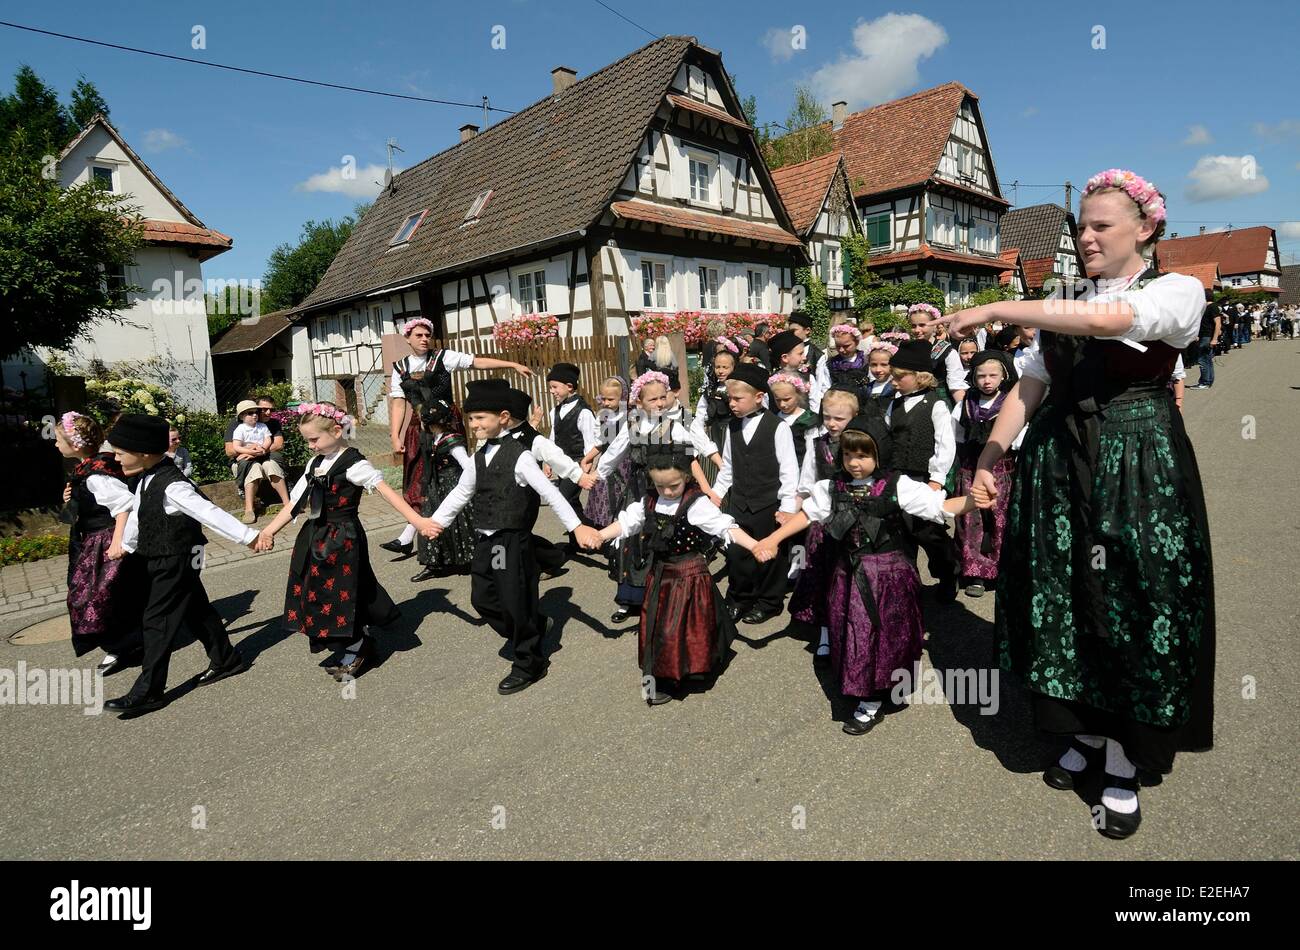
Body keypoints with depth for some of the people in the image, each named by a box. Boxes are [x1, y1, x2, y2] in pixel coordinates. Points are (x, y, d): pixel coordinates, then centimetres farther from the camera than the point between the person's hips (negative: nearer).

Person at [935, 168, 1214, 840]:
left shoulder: (1178, 292, -4)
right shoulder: (1062, 314, 12)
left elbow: (1102, 319, -24)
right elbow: (1027, 388, 8)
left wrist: (994, 310, -20)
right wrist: (987, 461, -1)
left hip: (1136, 472, -4)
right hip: (1057, 469, 5)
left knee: (1128, 610, 2)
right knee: (1066, 606, 9)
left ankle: (1123, 768, 19)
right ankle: (1086, 737, 29)